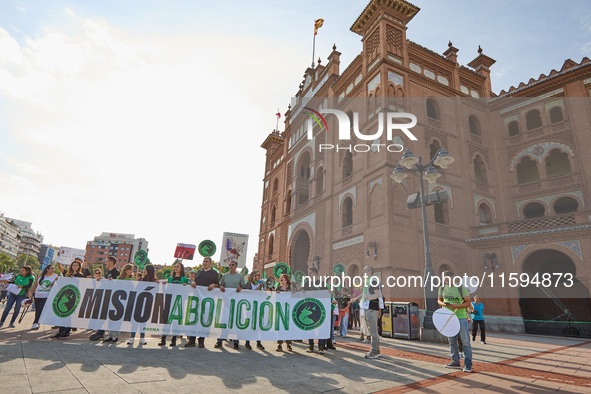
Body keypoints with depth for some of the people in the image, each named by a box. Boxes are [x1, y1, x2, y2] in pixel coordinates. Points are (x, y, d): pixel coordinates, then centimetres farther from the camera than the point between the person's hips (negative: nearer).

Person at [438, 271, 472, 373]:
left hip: (461, 318, -5)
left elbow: (468, 302, -10)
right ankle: (455, 362, 23)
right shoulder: (442, 288, 3)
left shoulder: (461, 288, -11)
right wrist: (442, 303, -9)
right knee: (452, 341, 11)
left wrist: (457, 306, -24)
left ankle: (468, 364, 8)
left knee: (465, 342, -2)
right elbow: (439, 299, 14)